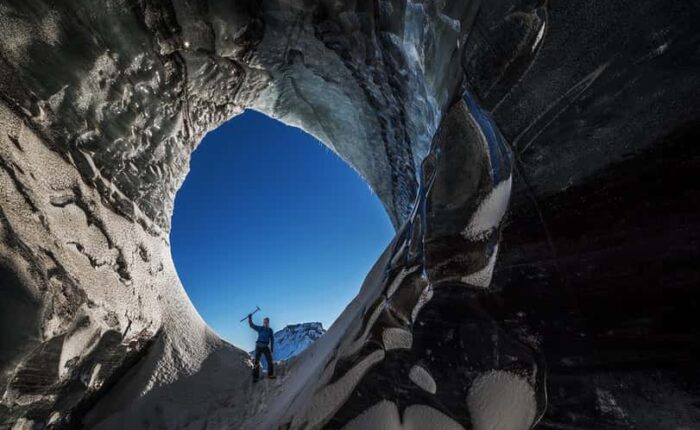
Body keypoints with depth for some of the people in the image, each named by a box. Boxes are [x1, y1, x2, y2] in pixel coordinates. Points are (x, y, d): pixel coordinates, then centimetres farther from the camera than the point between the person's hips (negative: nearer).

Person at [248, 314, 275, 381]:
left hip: (266, 347, 1)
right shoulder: (260, 328, 2)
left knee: (270, 361, -4)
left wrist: (272, 348, 1)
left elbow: (272, 340, 7)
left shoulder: (270, 330, 4)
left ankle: (270, 375, 10)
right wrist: (250, 318, -17)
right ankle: (255, 377, 9)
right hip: (259, 347, -1)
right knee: (256, 362, -2)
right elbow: (251, 325, -2)